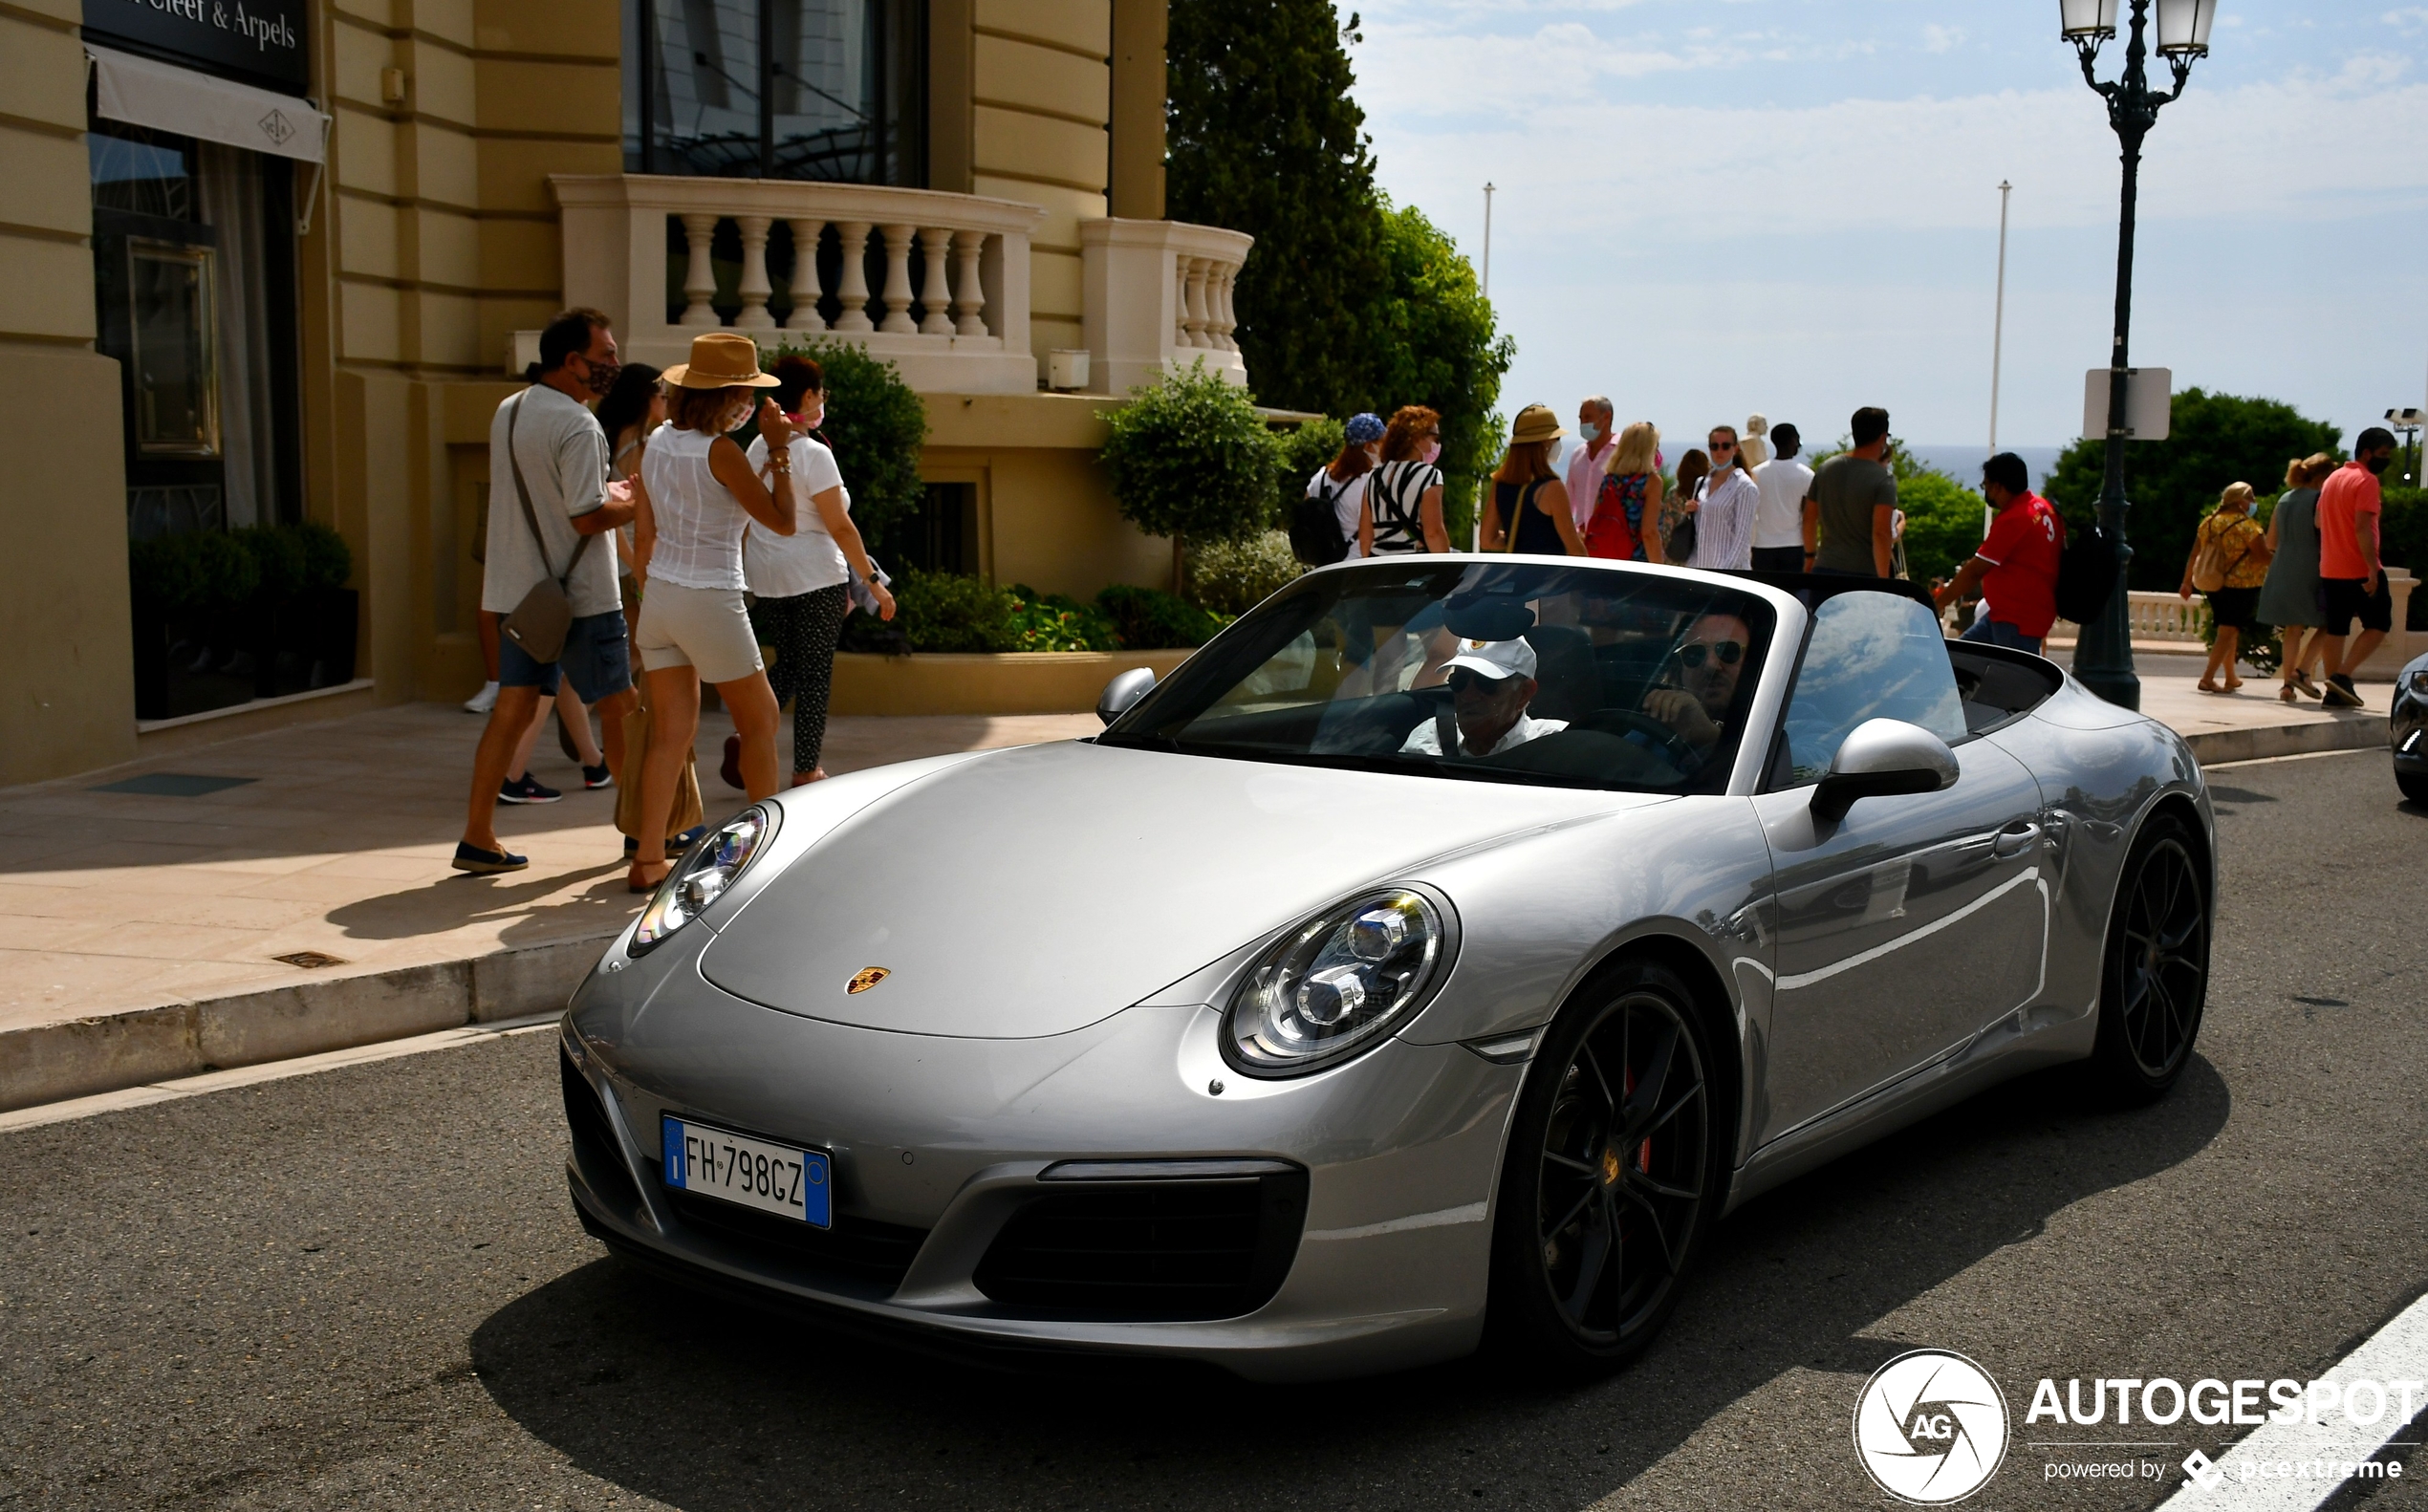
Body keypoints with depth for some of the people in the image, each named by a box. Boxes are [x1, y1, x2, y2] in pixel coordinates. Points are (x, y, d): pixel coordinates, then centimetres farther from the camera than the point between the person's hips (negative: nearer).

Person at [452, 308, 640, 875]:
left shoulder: (508, 412, 11)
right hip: (579, 594, -8)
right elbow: (587, 517, -21)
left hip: (519, 589, 8)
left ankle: (478, 837, 4)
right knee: (618, 706, 6)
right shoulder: (577, 425, -17)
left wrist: (609, 492, 19)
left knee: (514, 709, 6)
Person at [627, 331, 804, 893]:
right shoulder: (719, 451, -16)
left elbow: (643, 537, 12)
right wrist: (779, 452, -5)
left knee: (670, 731, 9)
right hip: (709, 601, -7)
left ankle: (647, 859, 6)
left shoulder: (658, 442, 6)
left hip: (659, 596, 7)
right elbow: (783, 521, -11)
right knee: (760, 720, 10)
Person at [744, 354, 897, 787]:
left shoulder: (758, 449, 7)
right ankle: (806, 772, 6)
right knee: (815, 674, 2)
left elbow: (746, 519, 13)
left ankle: (748, 735, 2)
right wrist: (872, 580, -11)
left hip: (766, 577, 7)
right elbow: (840, 527, -15)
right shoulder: (813, 454, -14)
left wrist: (749, 571, 22)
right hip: (815, 577, -7)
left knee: (788, 665, 20)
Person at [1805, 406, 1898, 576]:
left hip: (1825, 569, 5)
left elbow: (1809, 519, 13)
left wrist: (1810, 556, 26)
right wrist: (1884, 580, -15)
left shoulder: (1825, 469, 7)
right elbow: (1881, 533, -18)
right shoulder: (1883, 479, -10)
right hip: (1865, 574, -5)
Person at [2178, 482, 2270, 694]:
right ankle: (2207, 678, -14)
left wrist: (2187, 582, 17)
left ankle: (2231, 678, 28)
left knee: (2229, 631, 20)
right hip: (2241, 586, -7)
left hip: (2213, 585, 7)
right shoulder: (2247, 525, -13)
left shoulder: (2208, 523, 6)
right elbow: (2264, 557, -17)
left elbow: (2194, 555, 10)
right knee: (2228, 632, -5)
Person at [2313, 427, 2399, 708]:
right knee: (2378, 624, 2)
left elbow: (2319, 521, 22)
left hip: (2329, 569, 8)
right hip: (2359, 570, -8)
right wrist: (2373, 568, -24)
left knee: (2334, 629, 8)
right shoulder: (2366, 480, -12)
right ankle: (2342, 676, -11)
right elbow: (2362, 527, -21)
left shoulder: (2333, 478, 14)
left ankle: (2334, 691, 7)